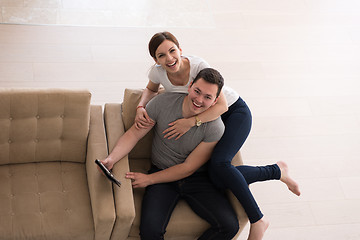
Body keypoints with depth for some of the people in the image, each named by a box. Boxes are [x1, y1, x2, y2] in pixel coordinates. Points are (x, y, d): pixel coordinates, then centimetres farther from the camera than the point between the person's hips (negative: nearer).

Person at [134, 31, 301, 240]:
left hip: (234, 111, -5)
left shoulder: (199, 66, -29)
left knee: (219, 164, -31)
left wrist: (191, 122, -37)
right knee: (219, 180, -15)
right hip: (209, 119, 6)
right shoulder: (158, 72, -15)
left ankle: (257, 220, -17)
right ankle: (277, 170, 2)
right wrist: (141, 107, -11)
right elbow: (151, 90, 9)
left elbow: (222, 105, -29)